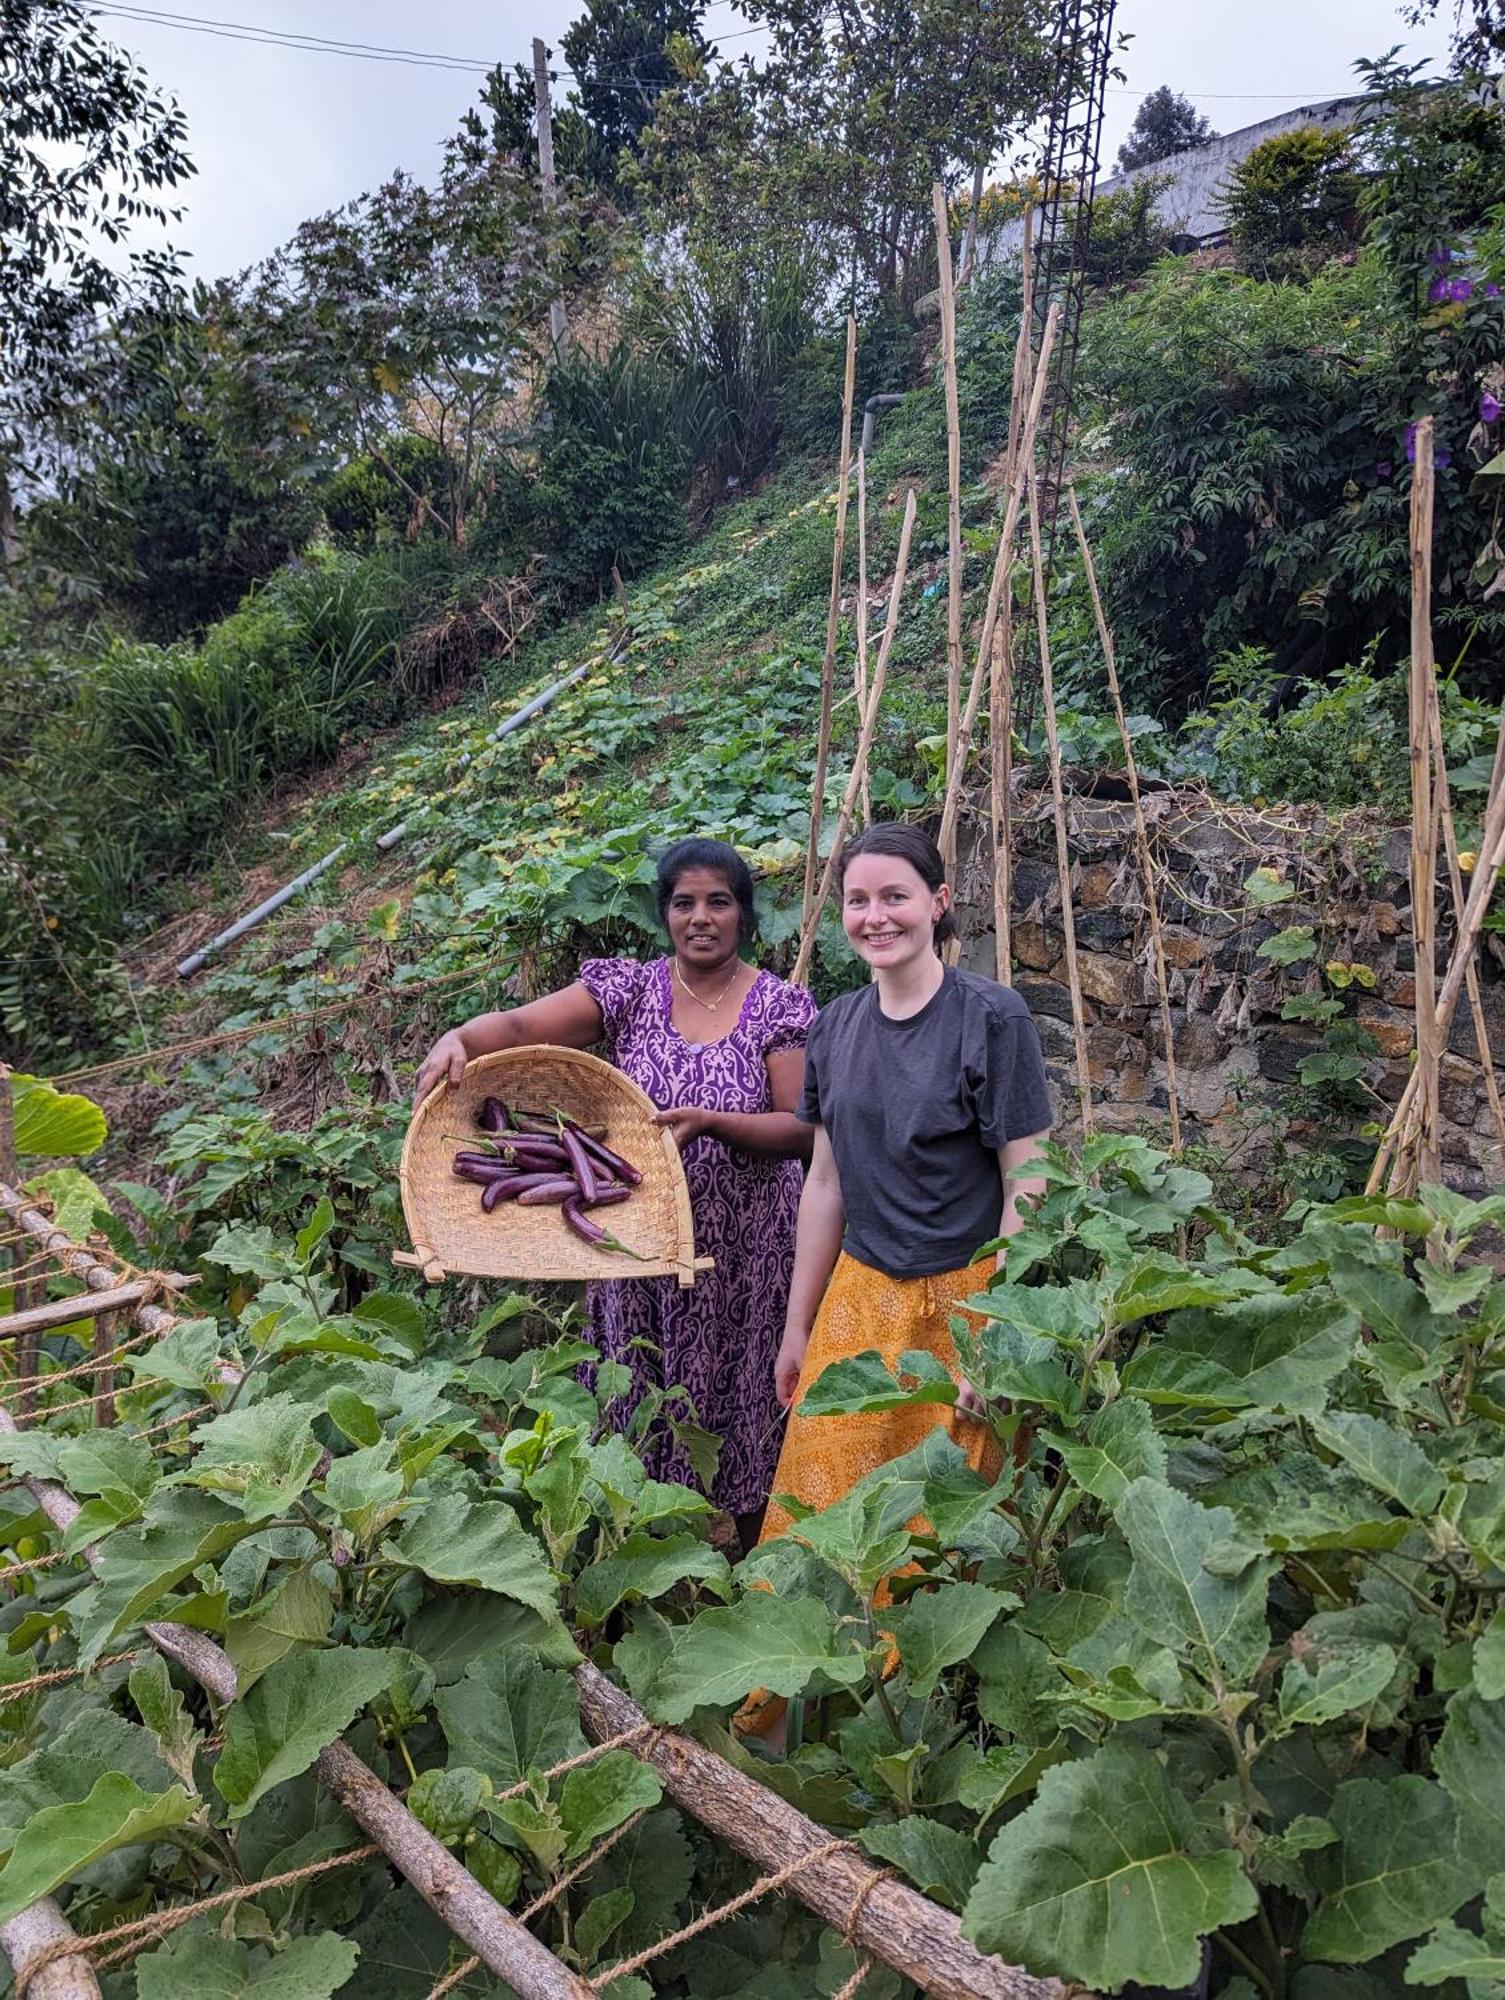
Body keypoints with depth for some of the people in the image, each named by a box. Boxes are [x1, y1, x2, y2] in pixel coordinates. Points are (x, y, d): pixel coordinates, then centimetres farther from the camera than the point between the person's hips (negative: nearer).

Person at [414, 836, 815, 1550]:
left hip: (744, 1250, -1)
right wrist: (459, 1037, -29)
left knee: (734, 1398, 10)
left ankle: (746, 1561, 31)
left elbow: (804, 1130, -7)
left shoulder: (780, 1005, -3)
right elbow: (520, 1026, -9)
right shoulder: (629, 988, 1)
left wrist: (711, 1122, -21)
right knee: (645, 1401, 10)